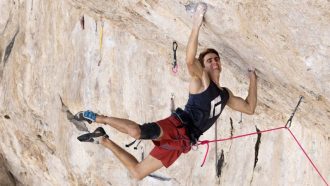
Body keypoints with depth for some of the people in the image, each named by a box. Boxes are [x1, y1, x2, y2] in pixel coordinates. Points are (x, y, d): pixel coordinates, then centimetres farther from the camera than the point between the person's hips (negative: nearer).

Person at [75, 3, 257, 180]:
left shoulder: (225, 94, 23)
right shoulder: (201, 79, -1)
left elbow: (249, 108, 27)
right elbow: (190, 61, -22)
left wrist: (253, 81, 22)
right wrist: (196, 26, -31)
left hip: (182, 140, 7)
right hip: (177, 126, -7)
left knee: (138, 173, 5)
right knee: (135, 131, -38)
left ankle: (104, 141, 22)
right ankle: (98, 118, -10)